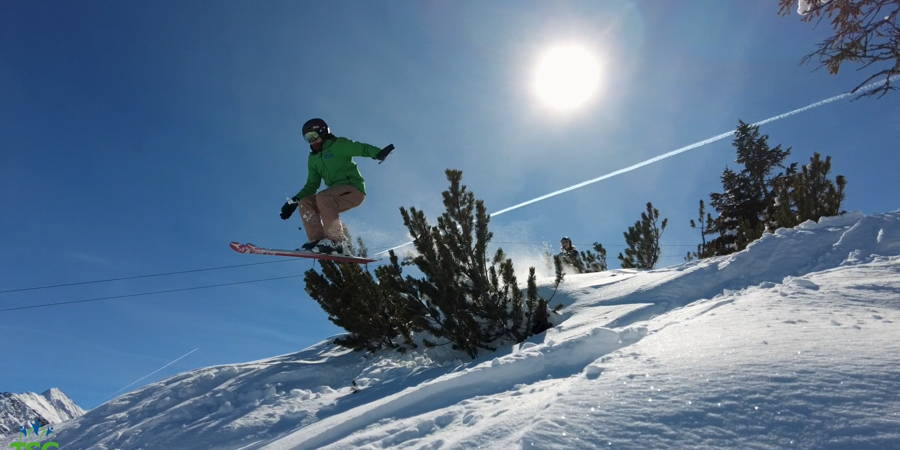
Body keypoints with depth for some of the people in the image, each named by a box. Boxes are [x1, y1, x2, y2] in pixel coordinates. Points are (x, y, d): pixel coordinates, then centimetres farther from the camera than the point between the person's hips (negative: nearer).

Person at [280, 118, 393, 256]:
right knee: (305, 203, -9)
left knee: (322, 198, -31)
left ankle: (337, 243, -33)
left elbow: (362, 148, -9)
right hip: (337, 194, 7)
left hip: (354, 189, -7)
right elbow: (312, 185, 21)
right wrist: (295, 200, 9)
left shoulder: (339, 145, 1)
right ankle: (317, 239, -22)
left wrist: (378, 153, -30)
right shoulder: (313, 159, 21)